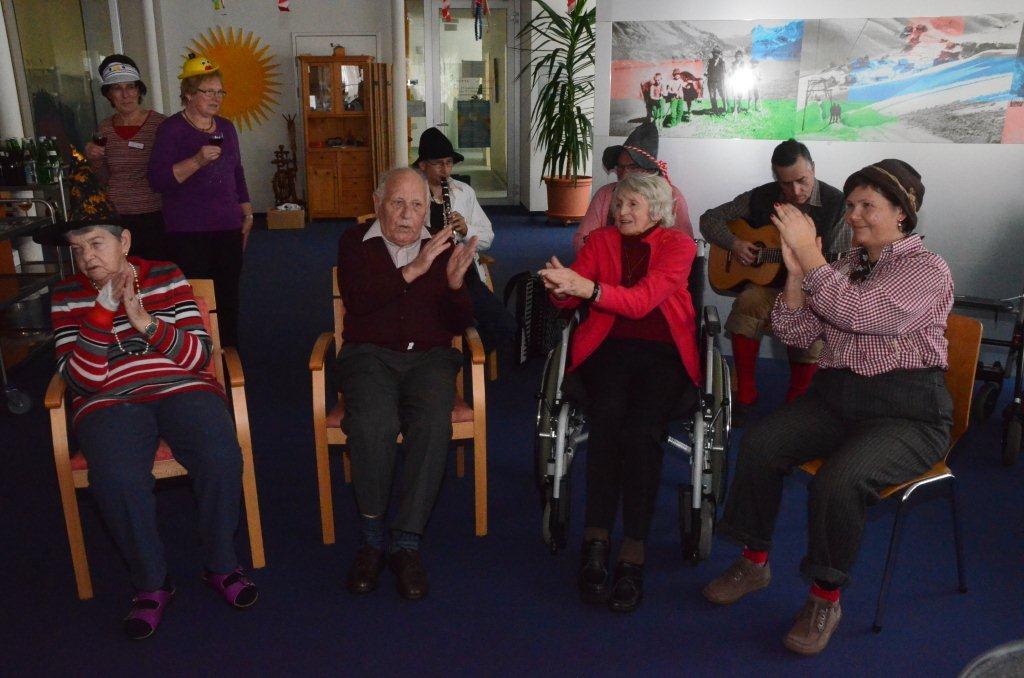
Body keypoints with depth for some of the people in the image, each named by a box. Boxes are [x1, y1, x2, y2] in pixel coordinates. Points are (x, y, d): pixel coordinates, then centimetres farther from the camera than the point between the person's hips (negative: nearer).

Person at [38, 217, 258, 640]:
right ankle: (151, 583, -6)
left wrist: (146, 322, -16)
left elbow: (201, 356, -1)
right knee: (117, 479, -31)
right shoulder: (68, 296, 7)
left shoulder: (165, 276, 7)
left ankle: (220, 564, -4)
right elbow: (82, 381, -5)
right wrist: (103, 312, -15)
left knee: (221, 457, -29)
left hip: (182, 389, 0)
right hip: (110, 403, 0)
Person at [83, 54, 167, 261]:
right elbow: (105, 180, 16)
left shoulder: (159, 124, -6)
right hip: (116, 218, 4)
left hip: (154, 217, -3)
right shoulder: (105, 129, 9)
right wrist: (95, 159, -1)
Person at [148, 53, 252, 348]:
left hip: (228, 227, 6)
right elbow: (158, 179, -13)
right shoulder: (171, 129, -4)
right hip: (187, 233, -5)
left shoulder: (226, 127, 14)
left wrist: (247, 214, 19)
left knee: (228, 296, 7)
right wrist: (197, 161, -23)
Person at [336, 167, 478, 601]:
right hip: (370, 354, -1)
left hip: (429, 357, 2)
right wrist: (413, 270, -18)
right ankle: (371, 538, -12)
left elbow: (459, 324, 10)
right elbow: (356, 299, -10)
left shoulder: (441, 248, 14)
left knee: (433, 424, -31)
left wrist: (455, 283, -11)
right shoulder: (356, 243, 10)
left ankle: (406, 542, -20)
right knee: (372, 424, -33)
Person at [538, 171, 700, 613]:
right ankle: (595, 543, -27)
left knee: (642, 429, -30)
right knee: (607, 417, -31)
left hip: (663, 353, -1)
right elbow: (569, 299, 2)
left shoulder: (679, 245, 5)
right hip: (609, 348, 1)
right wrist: (560, 287, -23)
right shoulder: (601, 240, 14)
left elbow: (642, 300, -13)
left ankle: (633, 554, -24)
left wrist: (587, 287, -27)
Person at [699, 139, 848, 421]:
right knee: (747, 303, -33)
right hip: (767, 282, 1)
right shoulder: (761, 198, 1)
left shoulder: (835, 204, -4)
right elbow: (710, 218, 8)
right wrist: (733, 243, -9)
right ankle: (745, 395, -17)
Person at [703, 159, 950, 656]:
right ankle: (754, 561, 0)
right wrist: (795, 271, -9)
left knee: (840, 480, -31)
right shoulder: (846, 265, 14)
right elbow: (796, 334, 4)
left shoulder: (928, 270, -5)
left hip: (908, 414, -5)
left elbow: (859, 313, -24)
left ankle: (826, 597, -8)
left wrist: (809, 252, -23)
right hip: (837, 396, 6)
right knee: (759, 443, -18)